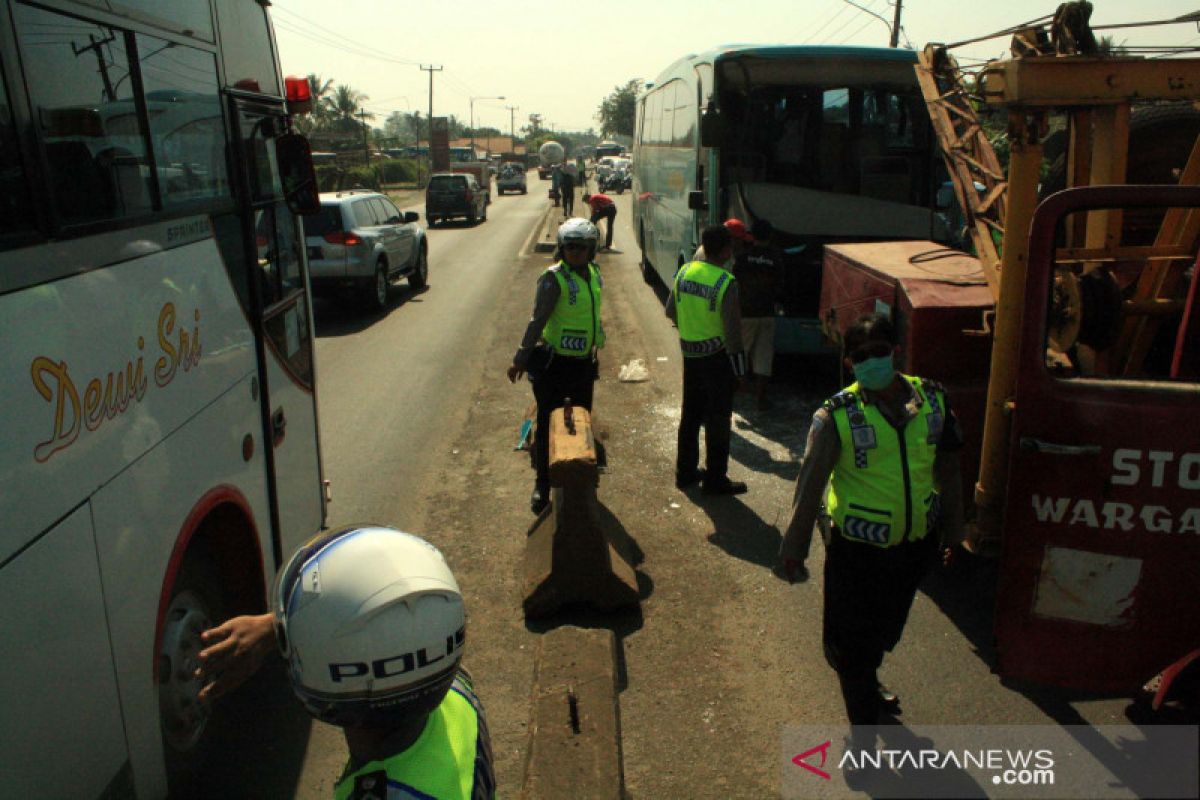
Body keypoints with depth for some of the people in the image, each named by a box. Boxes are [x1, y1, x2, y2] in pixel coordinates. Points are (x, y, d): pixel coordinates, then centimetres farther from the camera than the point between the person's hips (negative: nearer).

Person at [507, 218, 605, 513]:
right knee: (548, 425, 3)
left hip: (584, 364, 7)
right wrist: (520, 359, -17)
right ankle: (542, 486, 15)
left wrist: (596, 350, 23)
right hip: (554, 364, -7)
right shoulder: (554, 278, -16)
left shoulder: (593, 274, 6)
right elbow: (538, 320, -17)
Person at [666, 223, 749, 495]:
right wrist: (739, 365, -10)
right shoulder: (726, 282, -21)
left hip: (690, 353, 6)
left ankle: (685, 471, 29)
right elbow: (732, 328, -20)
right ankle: (715, 479, 14)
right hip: (717, 355, -6)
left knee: (690, 414, 18)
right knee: (718, 419, 5)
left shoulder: (684, 272, -1)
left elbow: (670, 311, 8)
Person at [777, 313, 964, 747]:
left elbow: (947, 470, 6)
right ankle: (864, 730, 27)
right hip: (856, 550, -4)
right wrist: (795, 545, -25)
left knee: (886, 628, 26)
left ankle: (866, 681, 55)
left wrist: (952, 531, 12)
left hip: (914, 544, 5)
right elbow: (810, 482, -20)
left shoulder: (933, 399, -5)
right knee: (849, 639, 6)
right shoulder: (836, 416, -18)